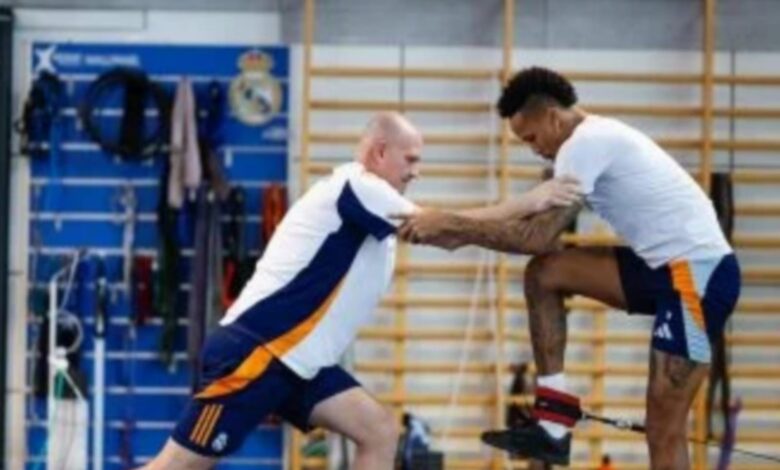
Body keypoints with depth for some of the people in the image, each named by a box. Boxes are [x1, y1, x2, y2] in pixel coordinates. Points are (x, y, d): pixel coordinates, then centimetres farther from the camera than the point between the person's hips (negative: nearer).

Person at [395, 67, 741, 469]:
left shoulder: (587, 142, -14)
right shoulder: (595, 138, 16)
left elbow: (538, 236, -18)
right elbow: (539, 217, 15)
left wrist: (451, 226, -11)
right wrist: (454, 227, 5)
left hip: (698, 273, -10)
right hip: (670, 267, 10)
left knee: (664, 428, -10)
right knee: (544, 274, 5)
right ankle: (554, 425, 6)